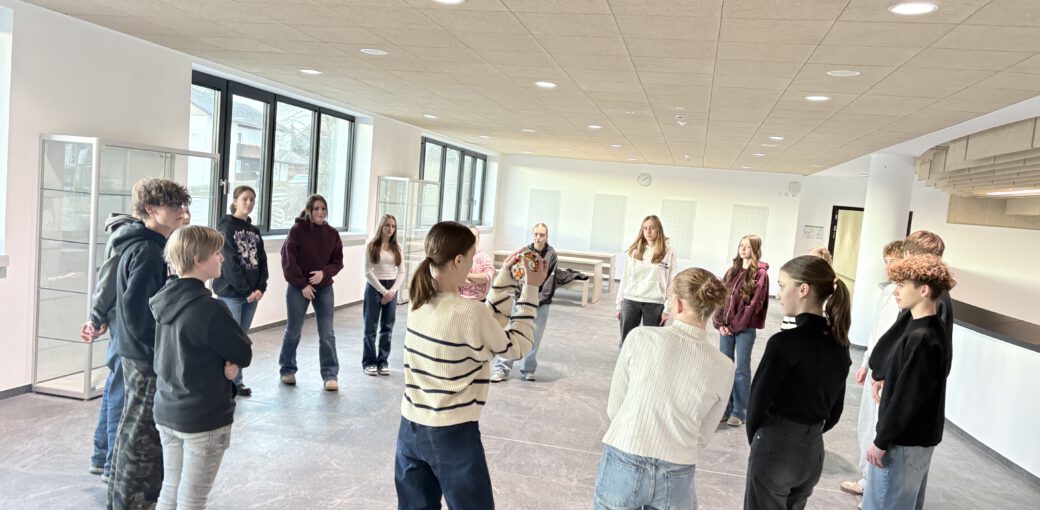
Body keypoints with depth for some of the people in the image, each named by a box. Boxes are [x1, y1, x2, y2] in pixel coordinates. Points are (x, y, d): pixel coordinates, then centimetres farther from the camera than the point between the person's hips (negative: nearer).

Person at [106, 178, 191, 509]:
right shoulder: (147, 251, -20)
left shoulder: (143, 245, 11)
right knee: (142, 431, 2)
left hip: (140, 352, 10)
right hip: (147, 355, -10)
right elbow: (136, 310, -25)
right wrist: (158, 349, -16)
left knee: (137, 427, 20)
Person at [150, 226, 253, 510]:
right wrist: (231, 362, 2)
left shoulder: (164, 300, 2)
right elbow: (244, 354, -15)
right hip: (204, 418, -8)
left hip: (166, 412, 8)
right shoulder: (209, 309, -24)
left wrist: (221, 362, -5)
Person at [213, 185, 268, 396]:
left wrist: (260, 288, -5)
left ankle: (237, 381, 19)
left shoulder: (254, 230, 14)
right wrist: (245, 290, -16)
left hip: (252, 294, 6)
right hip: (231, 293, -6)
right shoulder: (226, 227, -6)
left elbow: (262, 261, 9)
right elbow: (229, 262, -14)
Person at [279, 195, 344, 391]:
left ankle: (330, 374, 8)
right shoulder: (297, 230, -9)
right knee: (293, 331, 9)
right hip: (298, 288, -2)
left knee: (327, 334, 1)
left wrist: (324, 273, -14)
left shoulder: (332, 234, 1)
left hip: (324, 288, 3)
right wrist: (302, 284, -13)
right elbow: (288, 260, -10)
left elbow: (337, 261, 4)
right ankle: (287, 370, 27)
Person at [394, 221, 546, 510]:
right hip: (452, 434, -6)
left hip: (410, 427, 7)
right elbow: (517, 347, -5)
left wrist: (506, 275, 8)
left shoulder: (420, 303, -2)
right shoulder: (469, 313, -22)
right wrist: (530, 289, -2)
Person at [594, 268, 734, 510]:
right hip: (675, 479, 1)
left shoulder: (640, 337, -13)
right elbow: (702, 438, 2)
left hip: (622, 465, -1)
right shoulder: (723, 367, -7)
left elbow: (614, 408, -4)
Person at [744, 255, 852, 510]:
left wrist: (755, 439, 3)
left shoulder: (785, 342, -20)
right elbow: (835, 410, 9)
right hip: (813, 450, 7)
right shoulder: (839, 343, 2)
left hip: (776, 448, -7)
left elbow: (759, 400, -14)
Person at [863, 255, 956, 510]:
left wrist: (882, 441, -16)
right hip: (916, 437, 9)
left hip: (904, 441, -9)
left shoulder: (921, 339, -24)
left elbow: (908, 398, -22)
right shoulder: (930, 328, 5)